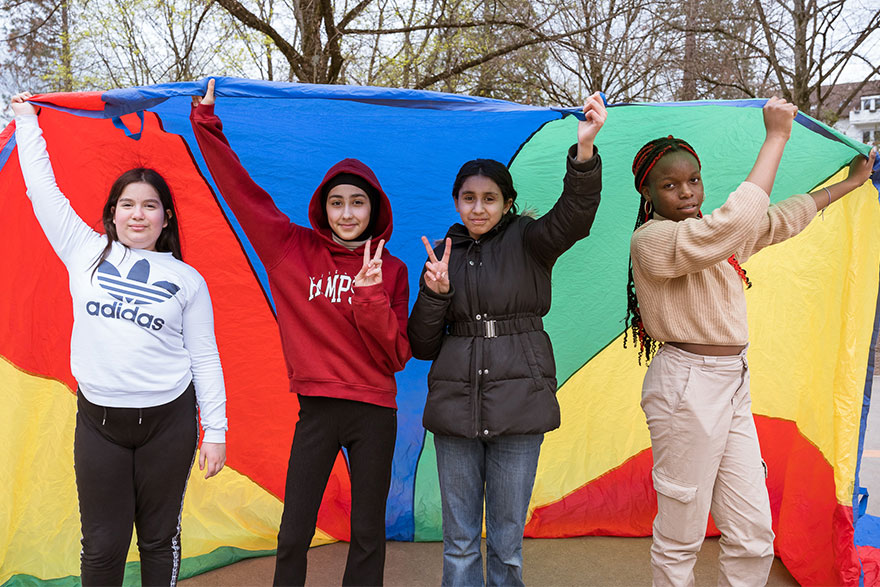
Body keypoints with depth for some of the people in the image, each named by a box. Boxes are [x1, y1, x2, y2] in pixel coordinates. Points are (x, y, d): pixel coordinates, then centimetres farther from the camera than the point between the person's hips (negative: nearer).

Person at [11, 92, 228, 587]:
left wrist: (215, 430, -2)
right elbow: (42, 189, 10)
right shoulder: (86, 253, 5)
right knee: (102, 544, 8)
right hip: (98, 421, 1)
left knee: (160, 537, 12)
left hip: (168, 421, -1)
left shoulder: (188, 280, 1)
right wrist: (27, 121, 17)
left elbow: (205, 359, 1)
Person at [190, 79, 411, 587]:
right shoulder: (293, 250, 0)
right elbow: (243, 192, 2)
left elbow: (397, 356, -4)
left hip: (375, 414, 1)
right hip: (317, 407, 0)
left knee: (369, 534, 11)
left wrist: (371, 297, -19)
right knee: (294, 535, 4)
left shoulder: (391, 270, 0)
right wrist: (207, 123, 1)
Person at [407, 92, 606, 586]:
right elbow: (422, 346, 9)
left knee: (507, 541, 9)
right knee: (459, 540, 11)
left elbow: (573, 215, -21)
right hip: (455, 404, 3)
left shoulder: (527, 241, 2)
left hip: (518, 403, -2)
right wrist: (434, 293, -9)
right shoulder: (443, 255, 9)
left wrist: (585, 149, -37)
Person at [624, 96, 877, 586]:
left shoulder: (717, 237, 13)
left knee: (754, 536, 11)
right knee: (679, 542, 3)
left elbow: (782, 219, 28)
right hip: (687, 387, -8)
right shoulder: (652, 240, -15)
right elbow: (740, 219, -29)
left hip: (734, 387, 8)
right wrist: (777, 136, -20)